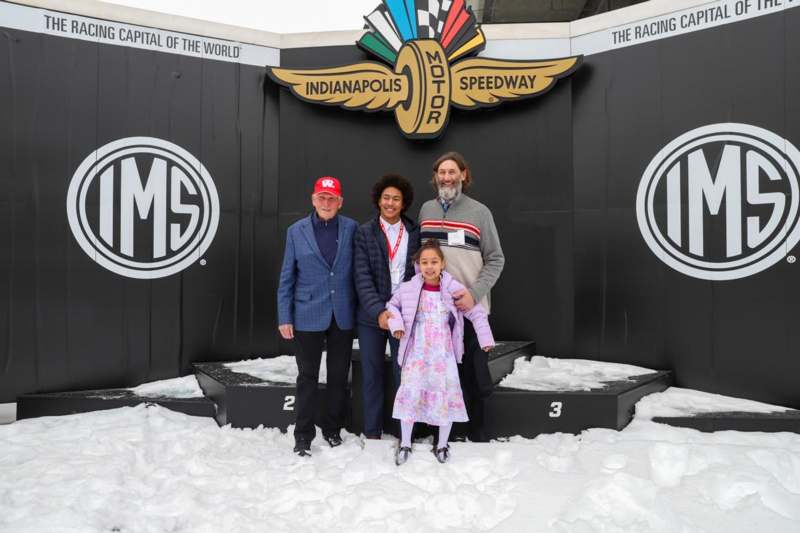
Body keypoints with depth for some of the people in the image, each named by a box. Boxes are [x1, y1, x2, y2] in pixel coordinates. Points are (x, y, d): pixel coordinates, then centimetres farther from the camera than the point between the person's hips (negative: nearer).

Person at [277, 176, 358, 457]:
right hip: (308, 315, -1)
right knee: (307, 376, 6)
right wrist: (284, 317, -3)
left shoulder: (351, 228, -1)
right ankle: (303, 434, 18)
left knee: (339, 375, 12)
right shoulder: (296, 231, 0)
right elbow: (287, 278, 1)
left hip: (342, 315, 1)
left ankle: (332, 429, 29)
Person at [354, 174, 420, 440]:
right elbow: (362, 277, -7)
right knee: (372, 376, 8)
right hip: (371, 315, 0)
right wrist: (378, 311, -17)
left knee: (403, 375, 2)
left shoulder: (414, 233, 6)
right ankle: (372, 433, 21)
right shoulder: (364, 232, 1)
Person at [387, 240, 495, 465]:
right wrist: (396, 324, -4)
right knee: (409, 394, -3)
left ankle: (442, 444, 26)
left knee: (447, 396, 4)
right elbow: (392, 305, 13)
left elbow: (477, 313, 1)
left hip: (444, 355, 0)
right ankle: (405, 444, 17)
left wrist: (485, 339, -4)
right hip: (416, 353, 0)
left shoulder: (454, 289, -6)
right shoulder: (408, 289, -4)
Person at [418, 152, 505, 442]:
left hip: (470, 308, -3)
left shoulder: (479, 212, -2)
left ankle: (477, 432, 21)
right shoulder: (425, 209, 9)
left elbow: (495, 260, -2)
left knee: (474, 372, 4)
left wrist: (474, 293, -15)